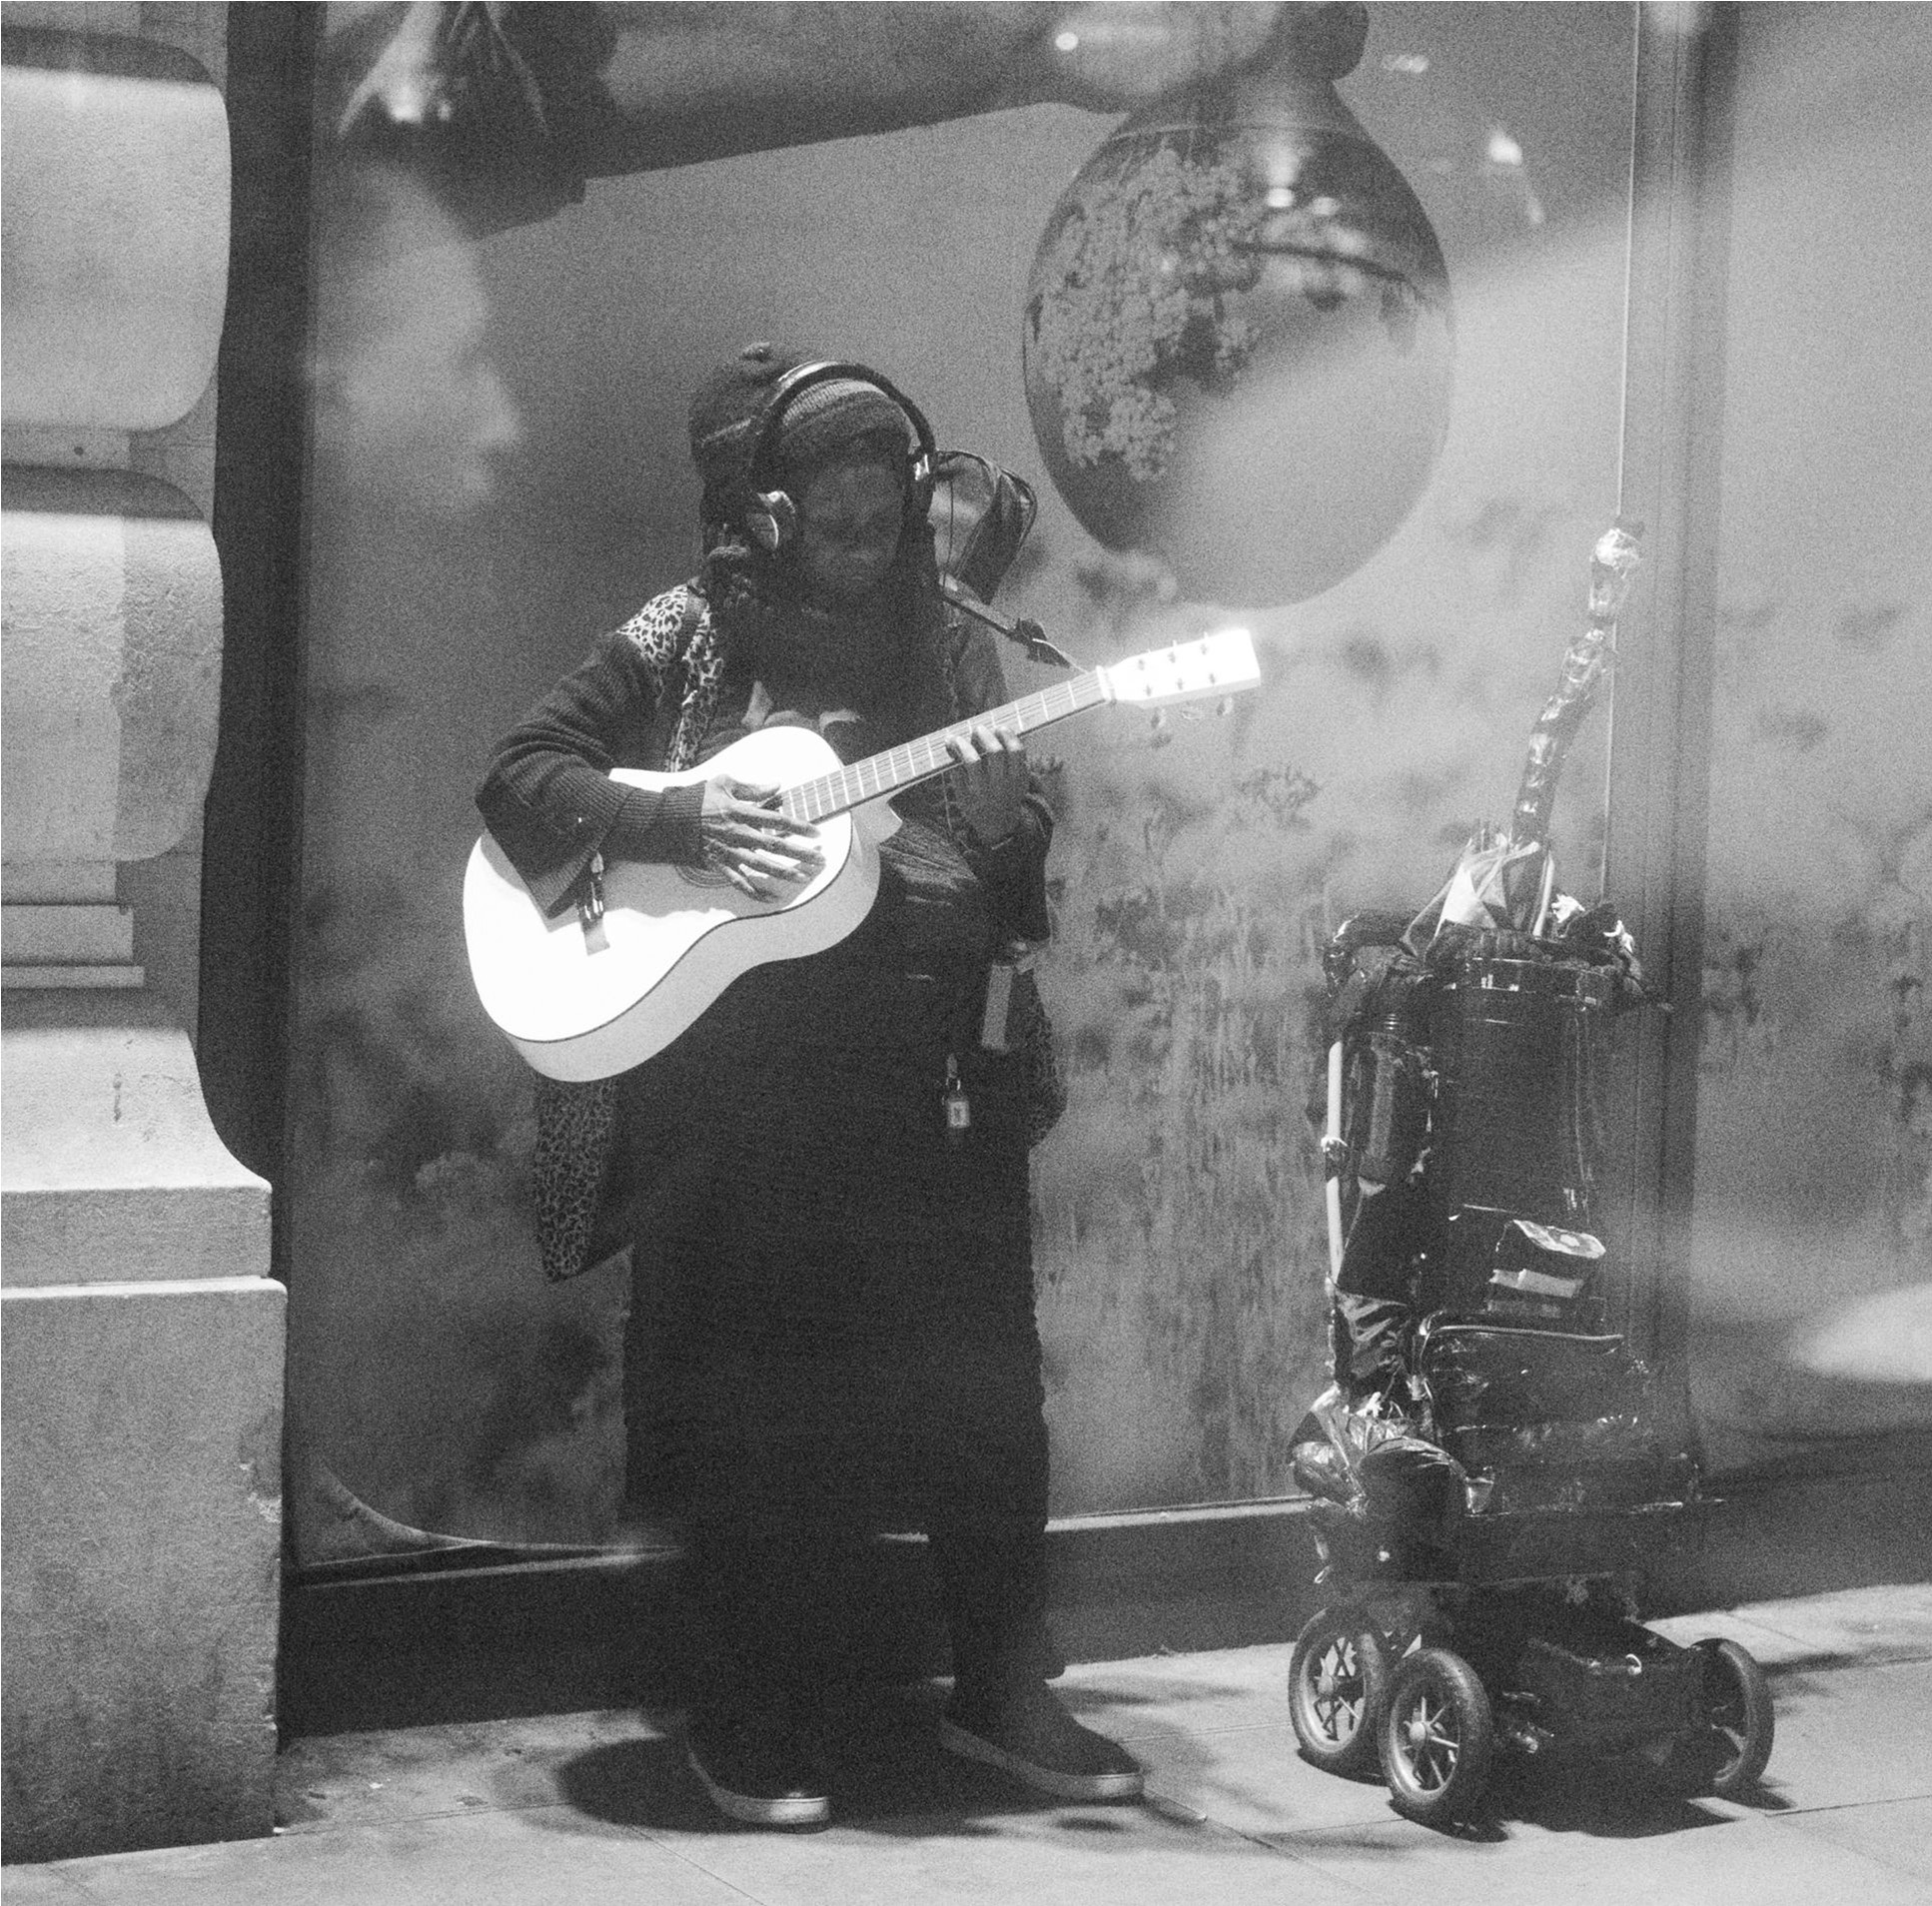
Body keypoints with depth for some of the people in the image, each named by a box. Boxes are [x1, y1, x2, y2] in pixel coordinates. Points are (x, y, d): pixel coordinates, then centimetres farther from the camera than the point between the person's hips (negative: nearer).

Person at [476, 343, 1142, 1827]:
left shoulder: (948, 648, 9)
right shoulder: (682, 643, 1)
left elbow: (1020, 904, 7)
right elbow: (519, 776, -3)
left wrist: (1007, 809, -15)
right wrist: (683, 822, -16)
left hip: (926, 1079, 3)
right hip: (734, 1085, -3)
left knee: (985, 1392, 4)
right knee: (768, 1412, 1)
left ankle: (1006, 1694, 18)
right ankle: (756, 1731, 14)